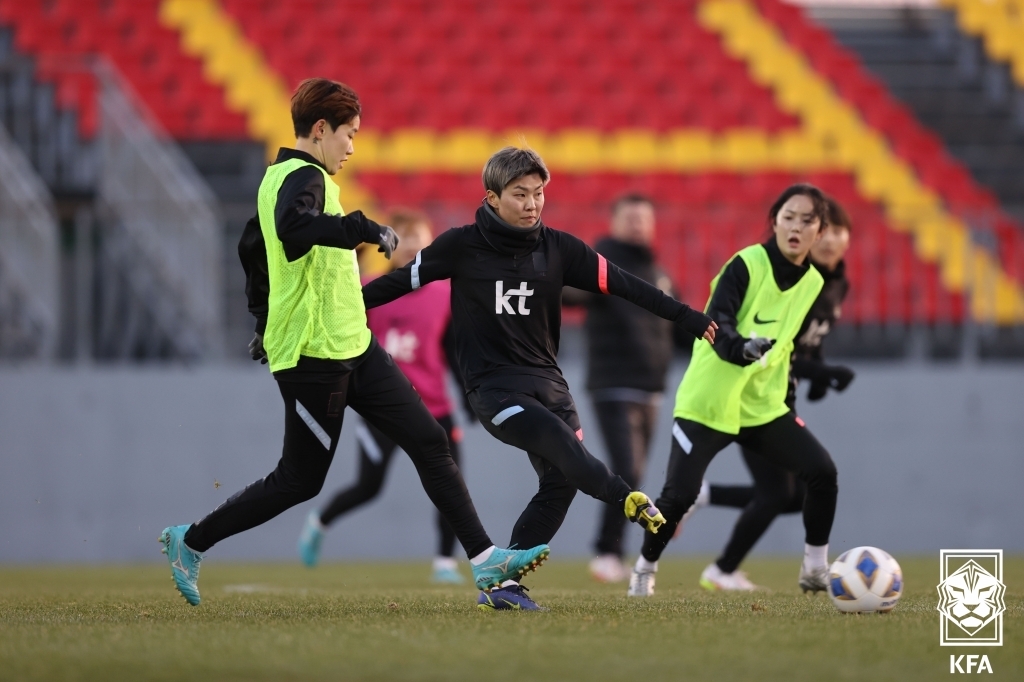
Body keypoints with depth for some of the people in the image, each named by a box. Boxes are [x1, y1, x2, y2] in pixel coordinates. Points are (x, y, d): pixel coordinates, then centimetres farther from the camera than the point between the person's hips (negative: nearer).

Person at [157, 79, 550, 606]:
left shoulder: (283, 177, 15)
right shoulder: (303, 178, -16)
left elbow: (253, 245, 30)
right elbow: (293, 227, -41)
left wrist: (267, 322, 36)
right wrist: (365, 230, -40)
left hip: (352, 348, 10)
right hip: (313, 359, -10)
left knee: (429, 442, 2)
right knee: (299, 482, 0)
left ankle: (485, 561, 0)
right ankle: (190, 542, 15)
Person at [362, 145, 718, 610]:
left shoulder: (558, 248, 3)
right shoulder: (463, 246, -4)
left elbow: (622, 285, 0)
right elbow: (402, 281, 6)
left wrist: (688, 319, -5)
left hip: (546, 381, 4)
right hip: (493, 386, -4)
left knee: (560, 482, -7)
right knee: (561, 444, -30)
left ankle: (502, 585, 0)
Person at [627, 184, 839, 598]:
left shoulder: (813, 282, 4)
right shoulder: (747, 264, -16)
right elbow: (716, 323, -30)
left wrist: (782, 373, 13)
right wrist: (742, 348, -48)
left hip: (763, 405, 5)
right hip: (709, 402, -5)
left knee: (823, 473, -10)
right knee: (679, 494, -11)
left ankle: (816, 571, 5)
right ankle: (644, 571, 15)